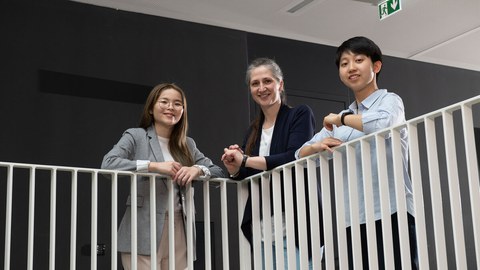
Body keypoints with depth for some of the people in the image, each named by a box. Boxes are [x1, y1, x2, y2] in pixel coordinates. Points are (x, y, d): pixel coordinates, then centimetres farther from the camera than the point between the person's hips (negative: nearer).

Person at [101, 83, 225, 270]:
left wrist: (198, 170, -9)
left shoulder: (187, 144, 17)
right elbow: (108, 163, -13)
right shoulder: (136, 136, 3)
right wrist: (154, 166, -18)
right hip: (144, 232, -4)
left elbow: (219, 172, 13)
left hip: (179, 231, 5)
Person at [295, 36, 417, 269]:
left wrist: (342, 118, -6)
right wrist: (318, 146, -3)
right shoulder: (341, 123, 22)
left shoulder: (390, 100, 3)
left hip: (391, 213, -6)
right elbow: (301, 154, 20)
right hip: (354, 219, 6)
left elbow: (382, 124, -22)